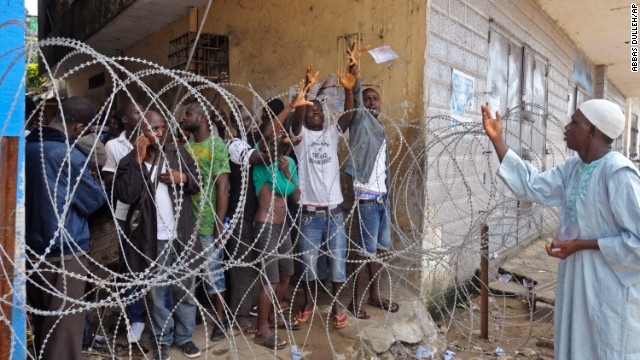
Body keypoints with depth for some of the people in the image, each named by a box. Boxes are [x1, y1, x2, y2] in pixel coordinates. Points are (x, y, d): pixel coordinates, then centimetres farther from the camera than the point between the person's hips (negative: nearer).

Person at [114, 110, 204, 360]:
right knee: (155, 293, 11)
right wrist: (138, 160, -18)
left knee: (186, 289, 12)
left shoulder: (178, 153, 5)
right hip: (151, 239, -2)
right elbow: (126, 195, -18)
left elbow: (198, 184, 8)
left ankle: (185, 336, 29)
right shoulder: (129, 163, -2)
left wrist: (182, 178, -12)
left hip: (182, 235, 2)